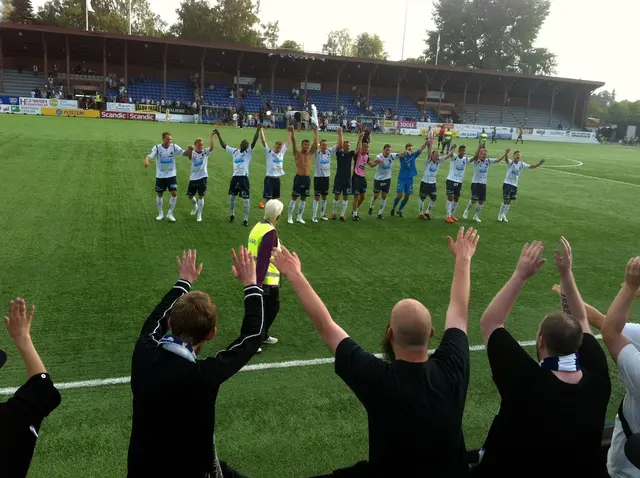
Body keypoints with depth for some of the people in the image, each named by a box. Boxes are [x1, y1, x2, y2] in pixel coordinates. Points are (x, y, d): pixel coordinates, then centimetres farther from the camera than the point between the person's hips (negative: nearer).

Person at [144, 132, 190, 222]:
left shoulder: (174, 147, -10)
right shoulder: (157, 148, -13)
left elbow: (184, 153, -18)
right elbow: (150, 155, -25)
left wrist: (189, 149, -40)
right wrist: (146, 161, -48)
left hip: (172, 175, 0)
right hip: (160, 176, 0)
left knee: (174, 193, -9)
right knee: (159, 194, 10)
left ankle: (170, 214, 7)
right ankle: (160, 213, 29)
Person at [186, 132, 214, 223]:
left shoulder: (205, 152, -3)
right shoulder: (193, 153, -4)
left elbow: (212, 147, -23)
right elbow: (189, 158, -28)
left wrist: (211, 136, -33)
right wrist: (190, 150, -49)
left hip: (202, 177, -2)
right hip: (193, 178, 2)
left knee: (201, 196, -3)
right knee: (190, 195, 11)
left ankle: (199, 215, 6)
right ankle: (195, 206, 43)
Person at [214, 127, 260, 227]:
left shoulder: (249, 152, -2)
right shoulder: (234, 151, 11)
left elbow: (254, 141, -16)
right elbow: (224, 145, 17)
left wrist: (258, 130, -28)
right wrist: (218, 135, 13)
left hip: (244, 178, -5)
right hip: (235, 177, 5)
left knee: (246, 199, -1)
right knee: (231, 197, 16)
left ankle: (246, 219, 8)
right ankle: (232, 214, 36)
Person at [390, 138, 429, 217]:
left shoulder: (414, 155, 2)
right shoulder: (403, 156, -9)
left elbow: (421, 149, -9)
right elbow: (401, 155, -34)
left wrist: (426, 142, -29)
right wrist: (405, 152, -58)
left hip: (410, 179, 4)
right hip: (402, 178, -4)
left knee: (407, 197, 7)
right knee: (400, 195, -10)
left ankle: (399, 210, 26)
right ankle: (393, 208, 15)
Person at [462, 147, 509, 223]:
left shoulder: (488, 161, 5)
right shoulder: (476, 160, -10)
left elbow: (498, 160, 5)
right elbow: (475, 156, -31)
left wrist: (505, 154, -7)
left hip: (483, 184, 5)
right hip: (475, 183, -5)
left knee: (481, 201, 5)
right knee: (474, 199, -14)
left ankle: (476, 216, 18)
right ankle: (466, 211, 12)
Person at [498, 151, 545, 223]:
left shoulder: (522, 164, 7)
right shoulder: (510, 162, -9)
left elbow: (531, 166, 9)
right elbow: (507, 160, -31)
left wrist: (539, 163, -7)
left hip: (514, 185, 5)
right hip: (507, 184, -5)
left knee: (509, 201, 10)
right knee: (505, 201, -6)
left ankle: (504, 216, 22)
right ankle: (500, 215, 10)